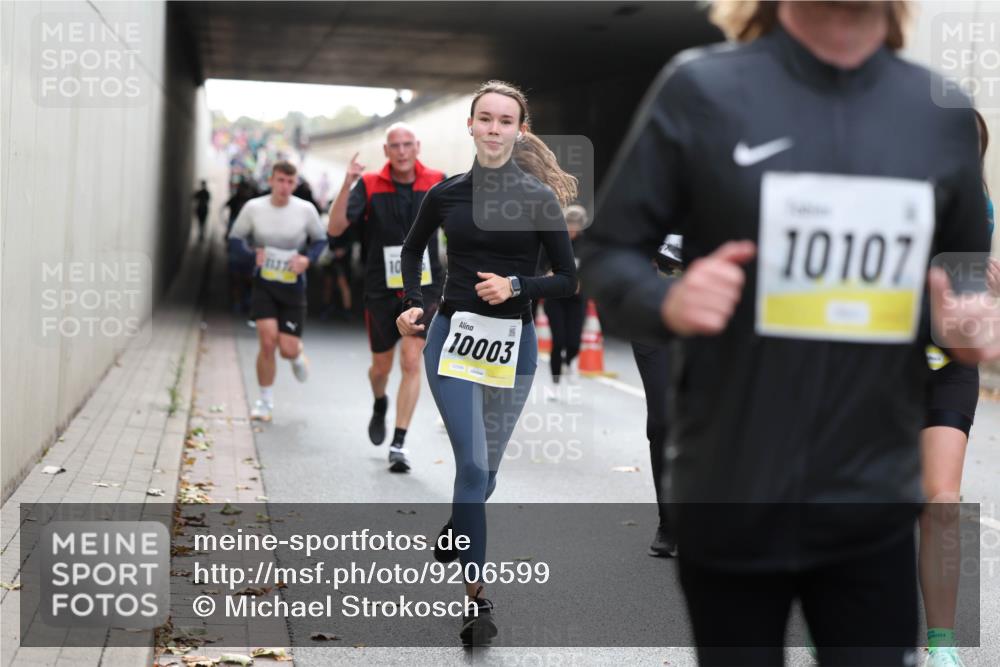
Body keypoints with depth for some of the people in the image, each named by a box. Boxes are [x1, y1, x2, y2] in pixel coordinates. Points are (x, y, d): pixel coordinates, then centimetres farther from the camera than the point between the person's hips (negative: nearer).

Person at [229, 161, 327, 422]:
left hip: (293, 286, 0)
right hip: (264, 285, 0)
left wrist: (307, 258, -14)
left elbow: (320, 239, 6)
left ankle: (298, 354, 38)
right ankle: (265, 401, 5)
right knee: (267, 341, -14)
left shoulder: (306, 210, -7)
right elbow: (234, 239, 4)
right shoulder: (253, 208, -6)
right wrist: (253, 253, -17)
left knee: (288, 350, -4)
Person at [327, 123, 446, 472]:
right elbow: (335, 228, -14)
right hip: (381, 289, 0)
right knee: (381, 367, 12)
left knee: (411, 361, -12)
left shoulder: (436, 183, -1)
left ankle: (399, 444, -6)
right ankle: (380, 405, 47)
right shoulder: (369, 185, -6)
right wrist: (346, 186, -25)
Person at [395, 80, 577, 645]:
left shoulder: (539, 197, -4)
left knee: (487, 465, 14)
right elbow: (414, 249, 20)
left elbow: (568, 280, -1)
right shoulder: (447, 194, 1)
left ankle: (455, 533, 45)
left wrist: (515, 286, -16)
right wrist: (415, 303, 6)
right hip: (453, 335, 0)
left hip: (512, 342, 0)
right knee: (472, 464, -10)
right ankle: (478, 597, -5)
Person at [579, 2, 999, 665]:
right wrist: (666, 304, -24)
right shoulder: (702, 87, -7)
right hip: (731, 504, -2)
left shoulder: (943, 113, 3)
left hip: (875, 510, 2)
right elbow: (607, 251, -3)